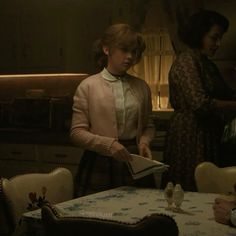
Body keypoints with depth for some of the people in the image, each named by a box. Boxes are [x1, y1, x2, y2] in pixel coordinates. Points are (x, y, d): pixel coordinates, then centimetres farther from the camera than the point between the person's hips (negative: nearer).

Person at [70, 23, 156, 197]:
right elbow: (77, 132, -6)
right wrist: (108, 144, -20)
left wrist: (144, 141, -3)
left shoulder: (141, 87, 9)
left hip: (134, 162, 3)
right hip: (99, 165, -3)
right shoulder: (88, 86, -2)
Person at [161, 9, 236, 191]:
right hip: (190, 136, -8)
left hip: (208, 137, 8)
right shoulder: (186, 61, -10)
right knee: (191, 191, -5)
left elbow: (221, 95, 19)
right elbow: (200, 103, -20)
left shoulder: (207, 63, 17)